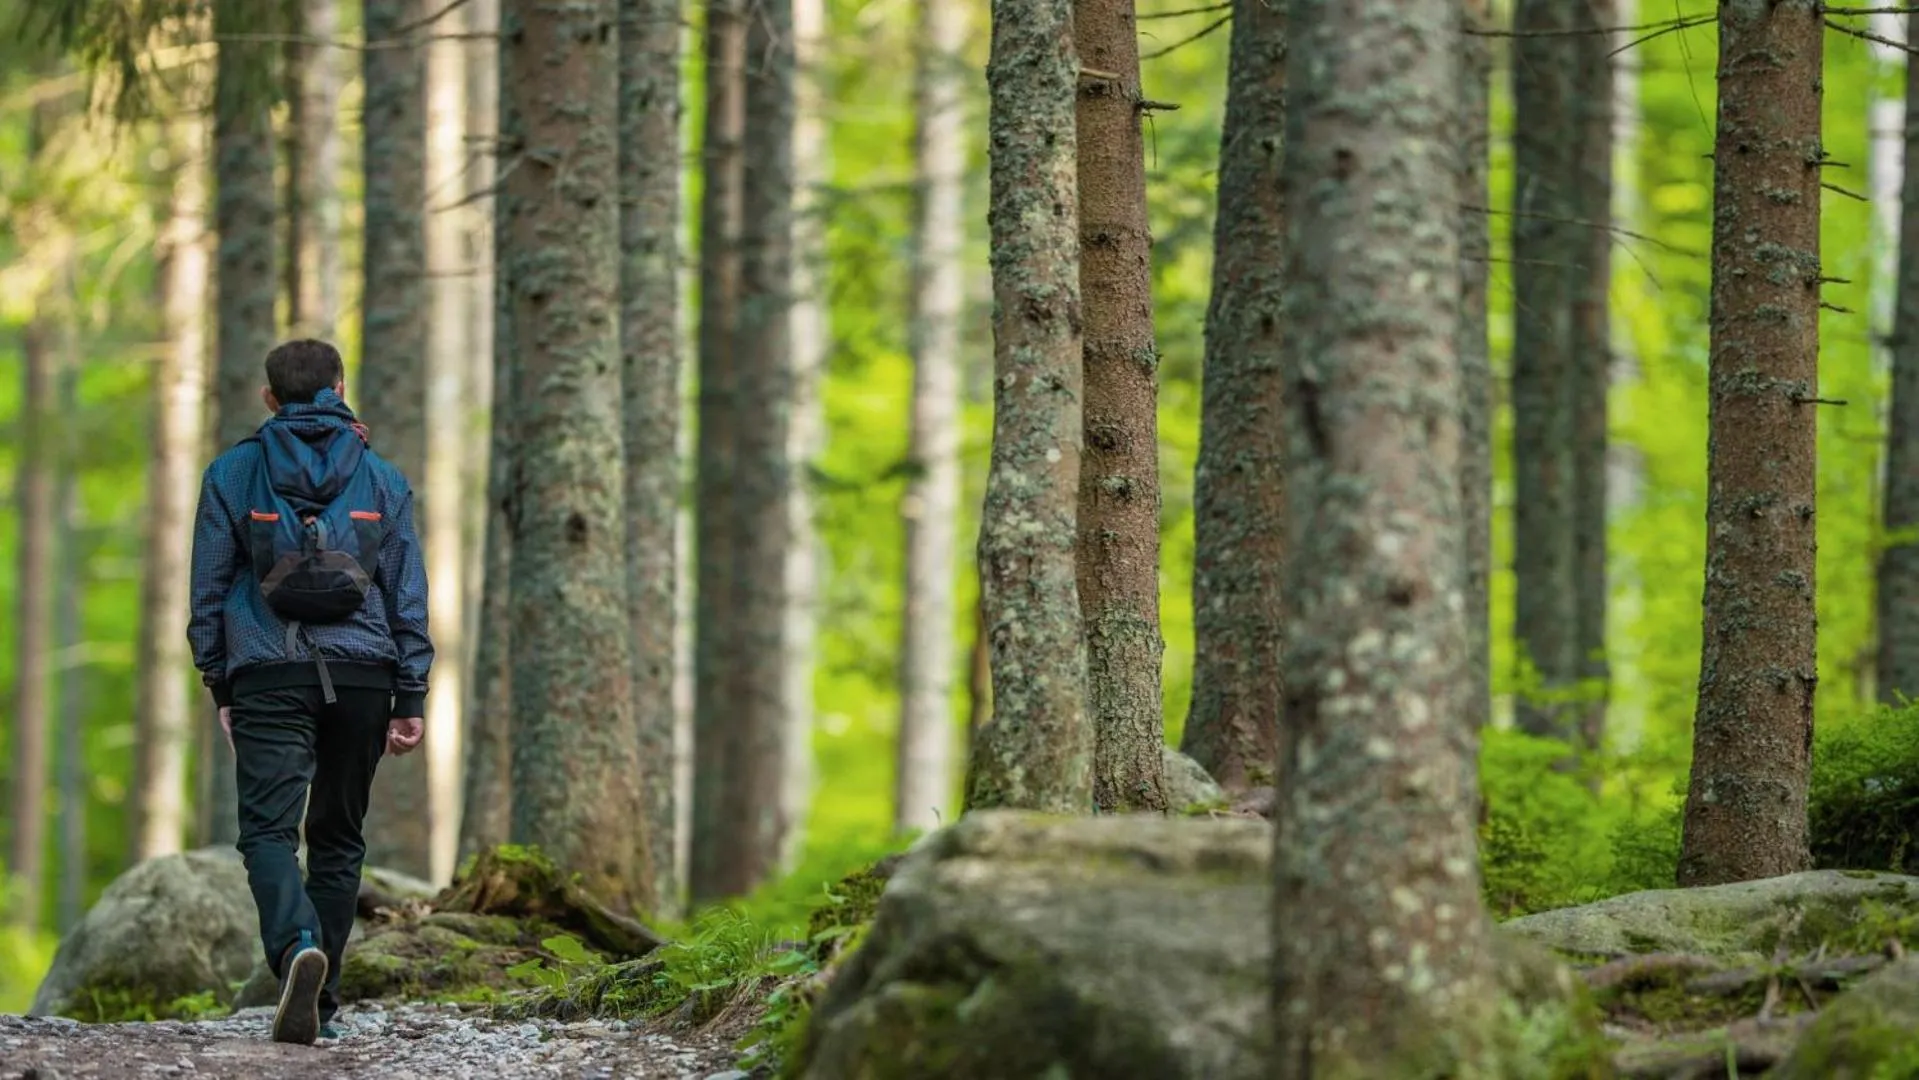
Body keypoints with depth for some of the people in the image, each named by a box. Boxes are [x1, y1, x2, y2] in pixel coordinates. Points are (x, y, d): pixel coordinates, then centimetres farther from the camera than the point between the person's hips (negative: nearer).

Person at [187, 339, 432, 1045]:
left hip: (268, 676, -2)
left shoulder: (232, 473, 7)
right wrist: (411, 699, 9)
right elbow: (408, 595, 8)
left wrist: (219, 685, 12)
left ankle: (297, 946, -36)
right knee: (337, 836, 12)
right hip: (362, 677, 2)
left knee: (269, 828, -8)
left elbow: (209, 587, 6)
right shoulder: (384, 480, 10)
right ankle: (321, 1000, 13)